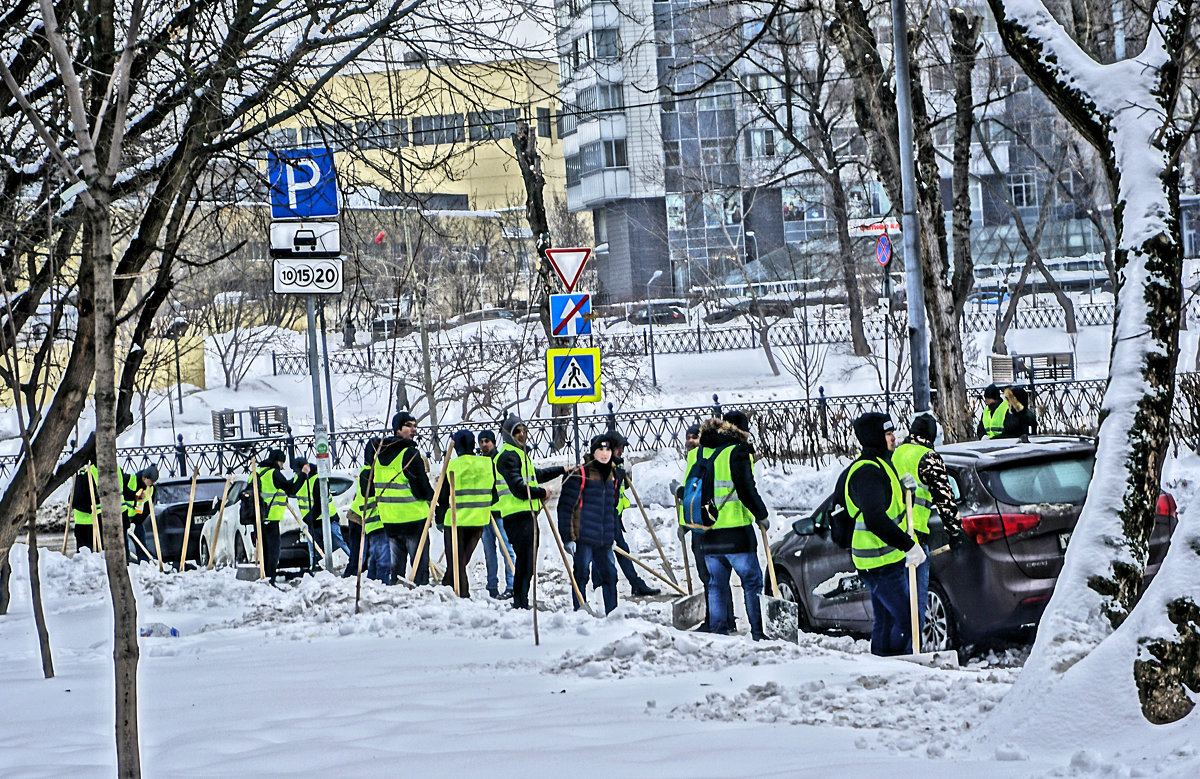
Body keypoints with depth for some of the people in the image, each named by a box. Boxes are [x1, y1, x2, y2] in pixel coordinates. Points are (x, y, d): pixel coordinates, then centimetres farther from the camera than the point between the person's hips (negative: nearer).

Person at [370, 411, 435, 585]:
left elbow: (370, 490, 15)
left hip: (389, 520, 7)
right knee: (420, 564, -2)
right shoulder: (410, 454, -15)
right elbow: (422, 490, -17)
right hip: (413, 518, -7)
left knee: (396, 565, 15)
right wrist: (430, 495, 3)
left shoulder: (380, 453, 9)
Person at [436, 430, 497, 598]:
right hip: (479, 520, 3)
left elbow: (443, 496, -3)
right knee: (464, 559, 15)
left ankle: (461, 593, 2)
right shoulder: (488, 464, -1)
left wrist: (441, 517, 12)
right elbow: (493, 493, 6)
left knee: (455, 561, 5)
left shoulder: (451, 466, -9)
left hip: (455, 519, -3)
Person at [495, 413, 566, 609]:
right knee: (525, 563, -13)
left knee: (528, 562, 14)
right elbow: (519, 489, -19)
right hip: (518, 517, -10)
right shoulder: (508, 456, -11)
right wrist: (542, 492, -6)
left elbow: (535, 475, 40)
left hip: (527, 515, 10)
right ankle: (520, 604, -13)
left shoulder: (520, 453, 22)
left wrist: (562, 470, 43)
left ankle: (521, 604, 20)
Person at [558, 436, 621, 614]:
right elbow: (565, 506, -8)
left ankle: (612, 611, 15)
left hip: (605, 539, 6)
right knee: (581, 574, -3)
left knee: (610, 573, 6)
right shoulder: (580, 474, -6)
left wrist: (613, 535, 23)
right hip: (584, 537, -6)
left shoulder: (611, 476, 15)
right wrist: (568, 537, -12)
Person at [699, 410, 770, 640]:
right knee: (752, 582, 4)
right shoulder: (737, 452, -9)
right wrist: (761, 516, 0)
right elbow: (747, 490, -13)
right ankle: (758, 630, 2)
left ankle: (719, 630, 11)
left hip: (708, 534, 5)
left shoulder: (700, 453, 11)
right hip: (736, 532, -5)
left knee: (717, 585, 13)